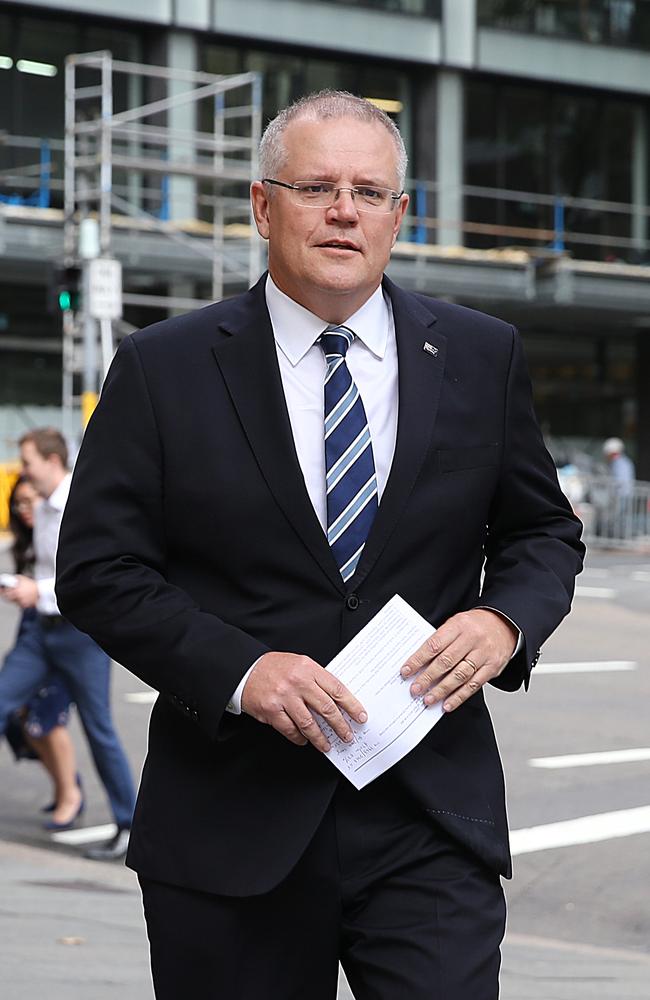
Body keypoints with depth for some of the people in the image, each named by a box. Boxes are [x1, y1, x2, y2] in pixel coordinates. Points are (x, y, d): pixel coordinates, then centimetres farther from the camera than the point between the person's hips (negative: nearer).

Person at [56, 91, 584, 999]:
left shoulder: (481, 357, 7)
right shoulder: (162, 369, 0)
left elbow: (543, 531, 15)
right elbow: (98, 568, -3)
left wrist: (506, 620, -7)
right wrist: (239, 669, -16)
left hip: (431, 820, 1)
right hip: (231, 820, -1)